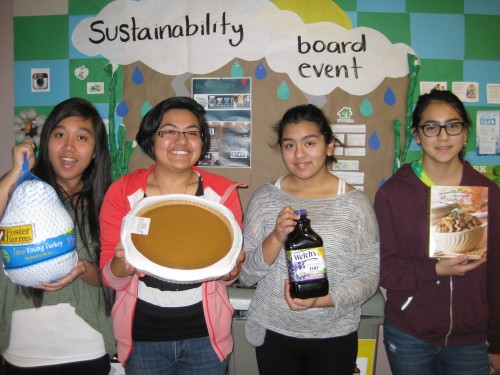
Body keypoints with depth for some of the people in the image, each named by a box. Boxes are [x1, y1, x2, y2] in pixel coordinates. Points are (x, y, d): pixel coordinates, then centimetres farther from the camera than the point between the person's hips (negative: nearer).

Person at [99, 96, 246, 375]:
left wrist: (231, 269, -20)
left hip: (206, 334, 1)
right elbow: (111, 277, -5)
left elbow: (229, 272, 2)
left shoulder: (223, 191, -6)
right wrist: (123, 263, -26)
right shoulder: (122, 192, -8)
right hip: (144, 336, 0)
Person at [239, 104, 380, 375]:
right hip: (273, 333, 1)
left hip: (335, 336, 0)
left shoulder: (355, 203, -7)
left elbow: (369, 276, -5)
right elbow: (245, 275, -4)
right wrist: (276, 239, -20)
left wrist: (322, 300, -20)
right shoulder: (264, 198, -5)